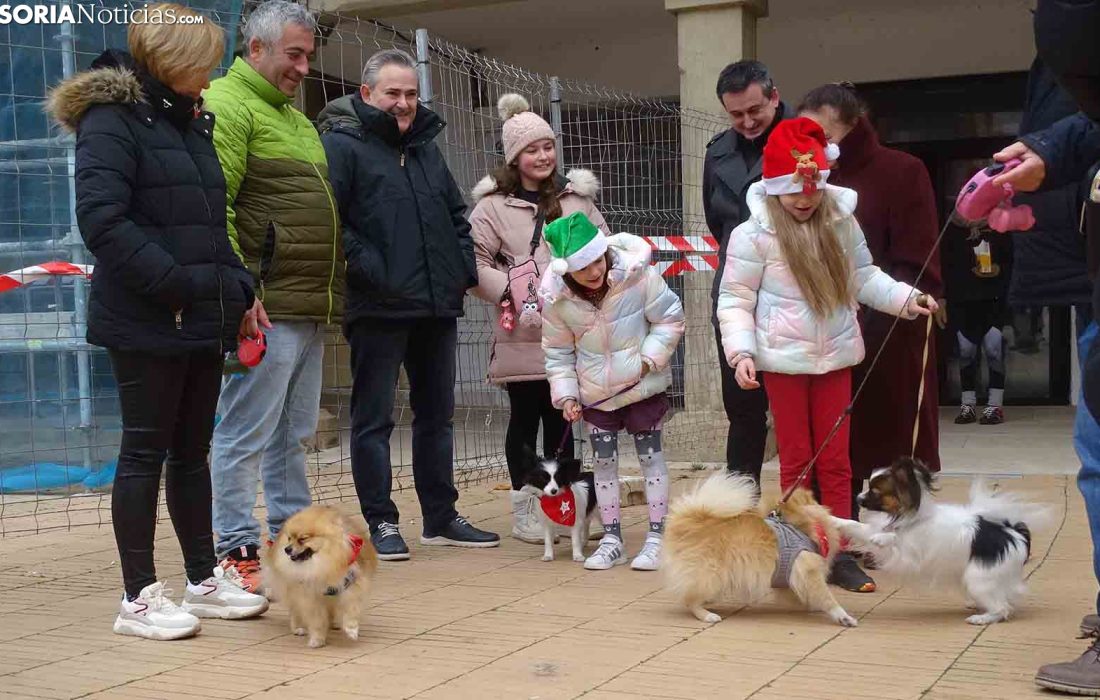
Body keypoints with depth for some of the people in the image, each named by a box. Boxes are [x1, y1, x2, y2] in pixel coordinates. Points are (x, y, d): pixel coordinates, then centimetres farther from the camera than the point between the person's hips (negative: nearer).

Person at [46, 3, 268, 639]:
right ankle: (140, 597, 5)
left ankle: (205, 579, 23)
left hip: (203, 322, 8)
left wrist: (237, 289, 10)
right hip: (147, 324, -8)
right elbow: (102, 218, -20)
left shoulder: (191, 122, 17)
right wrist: (177, 284, -21)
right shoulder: (112, 120, -9)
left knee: (192, 450, 14)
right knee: (146, 450, -2)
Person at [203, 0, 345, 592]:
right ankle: (237, 550, 1)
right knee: (247, 433, -4)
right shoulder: (227, 106, -7)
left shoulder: (295, 119, 23)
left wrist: (329, 294, 20)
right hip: (265, 309, -9)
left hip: (309, 310, 9)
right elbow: (213, 206, -17)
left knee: (294, 435, 14)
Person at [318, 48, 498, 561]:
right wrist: (368, 268, -21)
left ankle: (441, 518, 23)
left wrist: (464, 267, 12)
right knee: (373, 418, 0)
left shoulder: (426, 147, 18)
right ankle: (381, 522, 8)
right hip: (378, 308, -7)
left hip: (437, 306, 7)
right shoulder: (341, 144, -6)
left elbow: (456, 213, 26)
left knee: (437, 413, 13)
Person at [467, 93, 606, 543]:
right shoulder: (493, 205, 0)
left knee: (561, 418, 10)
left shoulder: (577, 198, 11)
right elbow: (474, 261, -5)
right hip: (522, 335, -3)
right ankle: (523, 509, 14)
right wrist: (509, 291, -16)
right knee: (525, 418, 5)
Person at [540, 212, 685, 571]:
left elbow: (670, 318, -10)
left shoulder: (636, 274, -22)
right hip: (595, 391, 3)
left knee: (650, 456, 3)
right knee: (604, 461, 9)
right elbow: (558, 351, 0)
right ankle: (611, 539, 20)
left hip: (643, 385, -2)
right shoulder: (556, 298, -14)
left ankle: (656, 537, 11)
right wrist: (565, 394, -6)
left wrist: (648, 358, -18)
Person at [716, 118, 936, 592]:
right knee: (796, 459, 7)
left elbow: (863, 277, 11)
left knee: (836, 460, 9)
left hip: (835, 356, 3)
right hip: (784, 360, -3)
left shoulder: (840, 221, 0)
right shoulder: (754, 234, -11)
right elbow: (734, 300, -9)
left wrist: (906, 298, -2)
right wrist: (741, 352, -21)